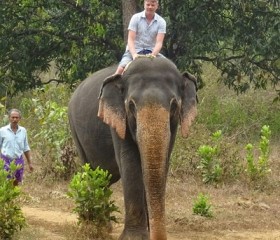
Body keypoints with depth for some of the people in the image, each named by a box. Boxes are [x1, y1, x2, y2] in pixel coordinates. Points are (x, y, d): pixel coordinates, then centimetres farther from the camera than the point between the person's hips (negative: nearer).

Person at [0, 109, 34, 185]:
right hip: (6, 161, -3)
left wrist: (29, 163, 14)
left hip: (19, 161, 3)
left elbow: (26, 148, 14)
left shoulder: (23, 131, 6)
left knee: (16, 184, 9)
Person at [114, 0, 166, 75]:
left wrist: (153, 54, -32)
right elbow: (130, 40, -11)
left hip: (151, 52, 2)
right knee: (121, 68, -29)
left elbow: (159, 42, -11)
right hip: (135, 51, -2)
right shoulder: (136, 18, -4)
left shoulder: (161, 22, -1)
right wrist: (134, 54, -29)